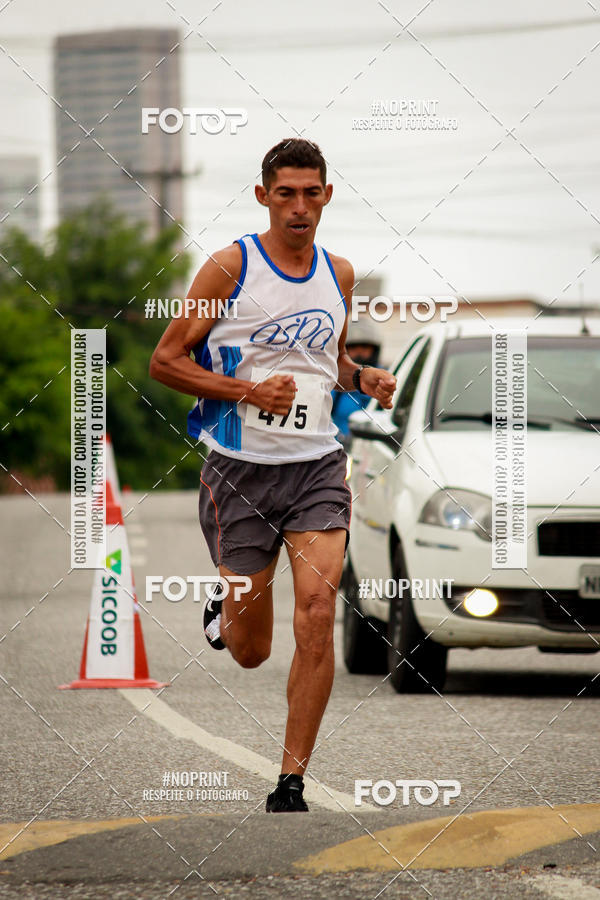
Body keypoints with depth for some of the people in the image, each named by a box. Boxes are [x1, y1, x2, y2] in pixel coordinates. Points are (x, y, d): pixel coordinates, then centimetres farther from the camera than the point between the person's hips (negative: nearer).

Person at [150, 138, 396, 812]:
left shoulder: (339, 274, 9)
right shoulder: (231, 266, -7)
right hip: (241, 470, -3)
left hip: (317, 465, 3)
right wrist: (249, 391, -18)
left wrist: (363, 378, 4)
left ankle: (291, 783, -9)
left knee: (317, 616, -17)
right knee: (250, 651, 6)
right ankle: (223, 607, 45)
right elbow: (165, 361, -6)